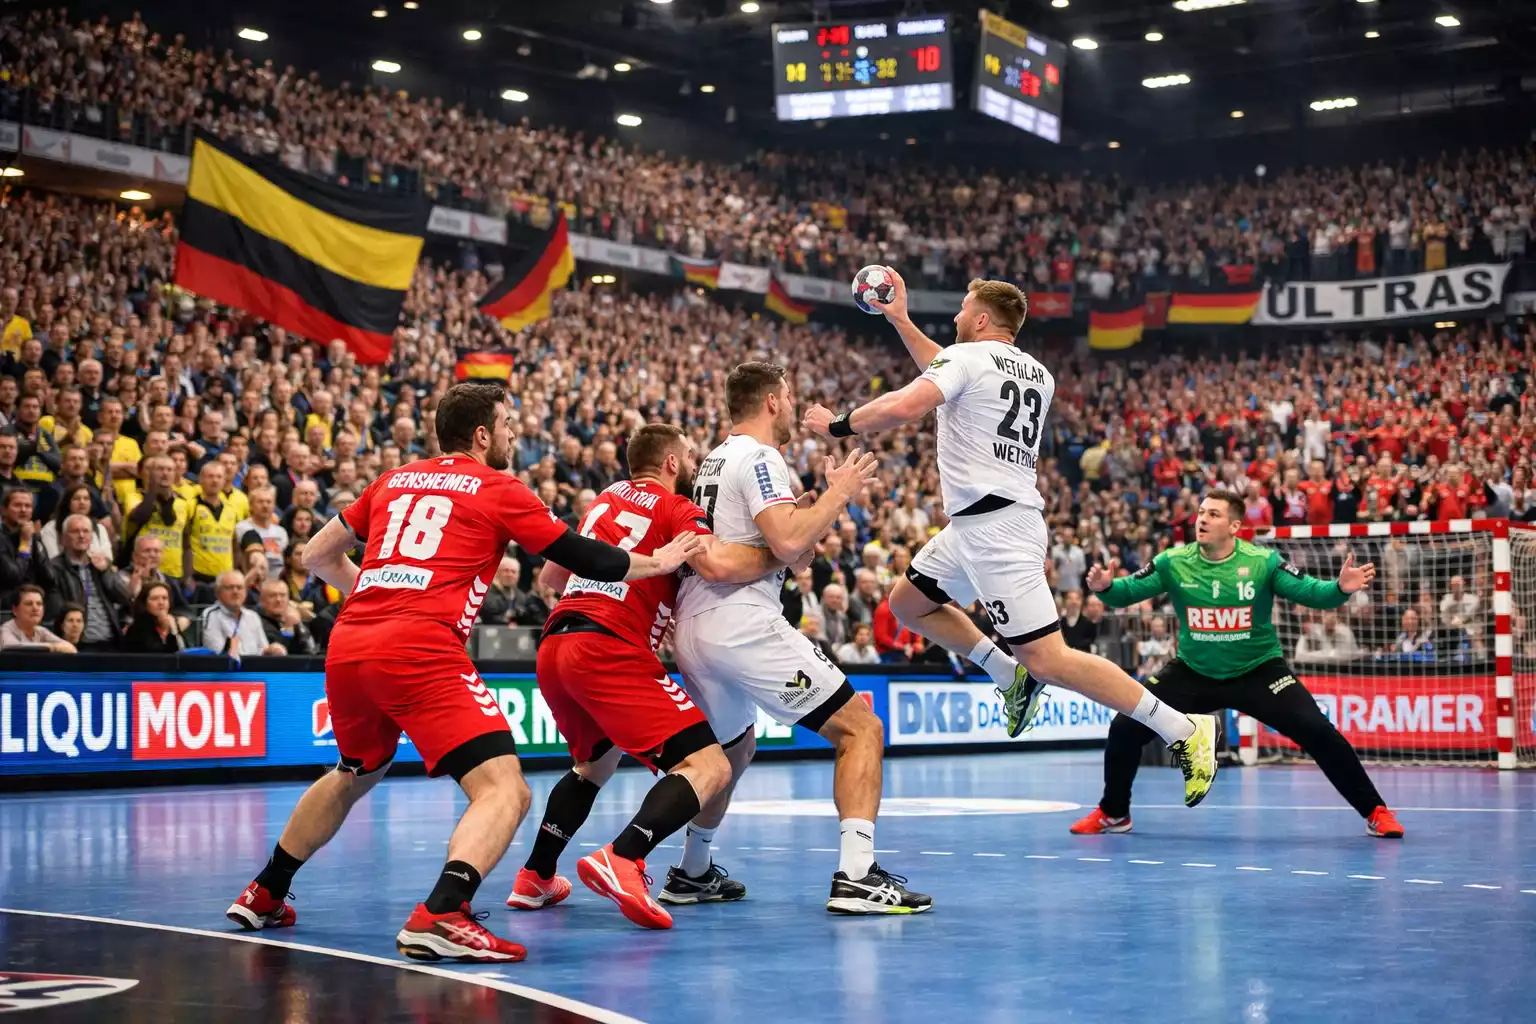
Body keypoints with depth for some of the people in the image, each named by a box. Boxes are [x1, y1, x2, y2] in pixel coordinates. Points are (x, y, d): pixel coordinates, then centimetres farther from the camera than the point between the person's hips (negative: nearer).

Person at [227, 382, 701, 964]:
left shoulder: (394, 481, 23)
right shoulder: (498, 489, 8)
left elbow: (316, 556, 29)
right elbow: (584, 559, 12)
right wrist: (660, 562, 28)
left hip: (346, 646, 7)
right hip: (420, 651, -7)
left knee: (354, 775, 33)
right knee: (504, 791, -10)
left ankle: (264, 896, 40)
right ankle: (439, 916, -32)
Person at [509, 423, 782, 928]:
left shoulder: (606, 499, 26)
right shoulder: (673, 507, 5)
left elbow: (550, 578, 36)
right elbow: (719, 565, -14)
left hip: (554, 647, 8)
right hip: (609, 647, -8)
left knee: (596, 761, 33)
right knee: (709, 767, -13)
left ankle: (535, 877, 27)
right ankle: (622, 860, -33)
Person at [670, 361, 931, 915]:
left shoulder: (715, 462, 21)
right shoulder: (759, 459, -7)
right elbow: (789, 544, -21)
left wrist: (827, 498, 20)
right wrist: (838, 494, -8)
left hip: (691, 630, 10)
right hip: (743, 625, -9)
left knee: (734, 746, 32)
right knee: (861, 729, -6)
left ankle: (691, 871, 38)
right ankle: (856, 876, -17)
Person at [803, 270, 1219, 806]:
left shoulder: (966, 356, -7)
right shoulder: (1037, 374, 17)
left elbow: (906, 406, -23)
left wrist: (840, 424, -7)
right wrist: (899, 321, 37)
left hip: (994, 529, -9)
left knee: (1048, 659, -13)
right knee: (907, 602, 22)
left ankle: (1183, 730, -14)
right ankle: (1012, 677, 19)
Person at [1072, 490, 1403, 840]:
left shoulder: (1263, 562, -15)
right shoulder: (1173, 563, -11)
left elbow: (1311, 592, -18)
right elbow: (1127, 593, -10)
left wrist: (1340, 588, -39)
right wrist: (1105, 586, -33)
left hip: (1258, 670, -2)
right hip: (1193, 671, 2)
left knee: (1318, 732, -17)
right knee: (1125, 728, -9)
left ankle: (1375, 812, 1)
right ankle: (1113, 812, 16)